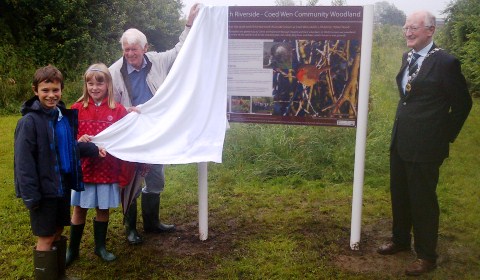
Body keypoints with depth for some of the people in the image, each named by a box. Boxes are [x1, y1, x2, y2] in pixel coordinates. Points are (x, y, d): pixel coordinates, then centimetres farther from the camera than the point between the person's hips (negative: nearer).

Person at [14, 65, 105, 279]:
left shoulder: (64, 115, 6)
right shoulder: (29, 121, -16)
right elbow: (24, 161, -18)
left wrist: (93, 149, 5)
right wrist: (30, 195, -20)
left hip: (63, 185, 7)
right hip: (44, 189, -7)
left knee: (58, 232, 19)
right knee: (45, 238, 5)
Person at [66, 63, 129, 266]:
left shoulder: (118, 110, -3)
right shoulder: (77, 109, -3)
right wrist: (78, 141, -19)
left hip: (108, 169, 0)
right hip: (83, 169, 0)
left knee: (103, 209, 13)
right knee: (79, 209, 10)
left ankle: (100, 246, 32)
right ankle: (73, 249, 28)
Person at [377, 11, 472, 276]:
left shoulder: (445, 62, -13)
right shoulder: (407, 57, 9)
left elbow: (463, 103, -6)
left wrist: (446, 137, -3)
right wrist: (402, 125, 11)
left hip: (425, 145, -7)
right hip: (400, 140, 7)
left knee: (423, 199, 4)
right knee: (399, 194, 18)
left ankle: (426, 255, 20)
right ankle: (400, 240, 38)